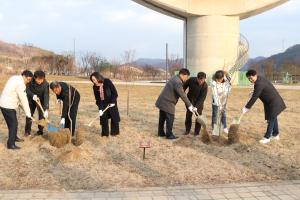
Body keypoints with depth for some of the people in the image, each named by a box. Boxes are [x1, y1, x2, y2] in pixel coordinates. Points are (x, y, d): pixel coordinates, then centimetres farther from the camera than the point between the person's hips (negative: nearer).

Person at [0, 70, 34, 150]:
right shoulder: (20, 84, -20)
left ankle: (14, 137, 38)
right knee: (13, 124, -4)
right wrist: (28, 114, -16)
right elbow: (24, 100, -19)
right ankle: (11, 144, -2)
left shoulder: (14, 78, 10)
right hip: (8, 106, -10)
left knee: (12, 122, 22)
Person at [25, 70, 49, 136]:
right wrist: (32, 95, -36)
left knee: (42, 115, -4)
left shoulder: (46, 84, -31)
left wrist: (46, 109, -40)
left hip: (41, 101, -1)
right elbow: (27, 89, -15)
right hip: (31, 100, 1)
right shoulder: (30, 81, -26)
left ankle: (40, 130, 13)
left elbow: (46, 96, -33)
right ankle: (27, 131, 13)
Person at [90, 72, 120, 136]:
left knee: (114, 117, 6)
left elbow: (114, 92, -13)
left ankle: (114, 132, 20)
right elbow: (97, 99, -7)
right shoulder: (95, 87, -9)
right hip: (103, 104, 3)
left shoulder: (107, 82, -20)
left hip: (111, 103, -3)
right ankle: (105, 133, 15)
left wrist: (113, 102, -15)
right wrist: (100, 109, -14)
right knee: (103, 118, 3)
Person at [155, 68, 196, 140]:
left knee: (162, 118, 17)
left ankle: (161, 132, 28)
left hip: (162, 101, 10)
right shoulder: (178, 82, -22)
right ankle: (169, 135, 10)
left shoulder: (175, 78, 11)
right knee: (170, 119, 1)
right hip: (167, 103, -10)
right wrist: (190, 106, -18)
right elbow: (182, 95, -23)